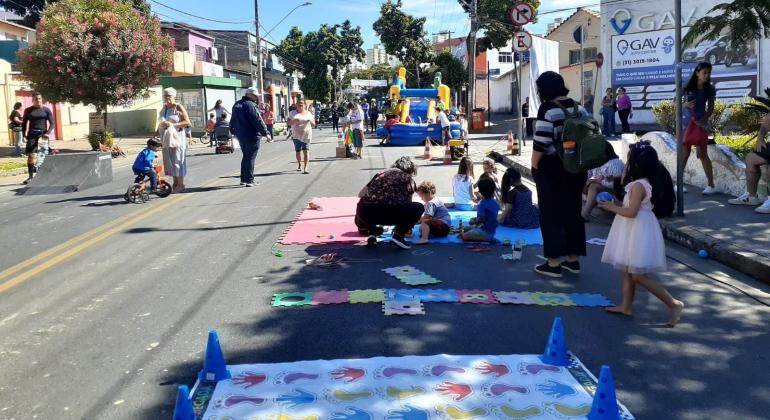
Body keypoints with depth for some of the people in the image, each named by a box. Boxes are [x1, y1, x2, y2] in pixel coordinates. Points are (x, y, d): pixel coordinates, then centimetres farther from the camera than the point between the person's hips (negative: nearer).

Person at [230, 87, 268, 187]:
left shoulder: (236, 105, 12)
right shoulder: (250, 105, -16)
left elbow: (233, 121, 20)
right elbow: (258, 120, -18)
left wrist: (234, 131, 30)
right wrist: (265, 132, -12)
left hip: (241, 136, 8)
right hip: (252, 136, -8)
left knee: (245, 157, 18)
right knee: (250, 158, -3)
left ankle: (243, 179, 21)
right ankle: (249, 180, -2)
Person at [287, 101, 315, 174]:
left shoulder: (308, 113, 9)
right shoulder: (293, 113, 8)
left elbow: (314, 125, 9)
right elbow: (288, 123, 3)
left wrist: (311, 121, -13)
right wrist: (293, 121, -17)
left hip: (306, 135, -1)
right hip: (296, 135, 1)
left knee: (306, 151, -13)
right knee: (297, 151, 7)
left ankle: (305, 168, -15)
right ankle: (299, 164, 33)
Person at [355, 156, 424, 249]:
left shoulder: (381, 173, 29)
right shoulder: (408, 178, 21)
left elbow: (360, 194, 29)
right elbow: (408, 203, 30)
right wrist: (407, 227, 45)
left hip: (365, 211, 5)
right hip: (390, 210, -4)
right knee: (419, 208, 17)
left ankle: (372, 232, 13)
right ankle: (398, 235, 5)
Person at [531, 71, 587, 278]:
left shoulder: (548, 109, -13)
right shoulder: (579, 108, 8)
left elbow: (541, 141, -20)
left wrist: (535, 165, -10)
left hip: (551, 168, -7)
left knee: (551, 214, 1)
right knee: (573, 211, 13)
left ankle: (553, 263, 4)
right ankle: (573, 259, 20)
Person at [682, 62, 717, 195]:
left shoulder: (710, 89, -1)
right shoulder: (687, 88, -4)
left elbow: (710, 109, 1)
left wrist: (702, 120, -13)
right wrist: (685, 105, -20)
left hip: (700, 123, 0)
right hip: (686, 123, 0)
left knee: (702, 154, -3)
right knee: (685, 154, 3)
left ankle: (711, 185, 2)